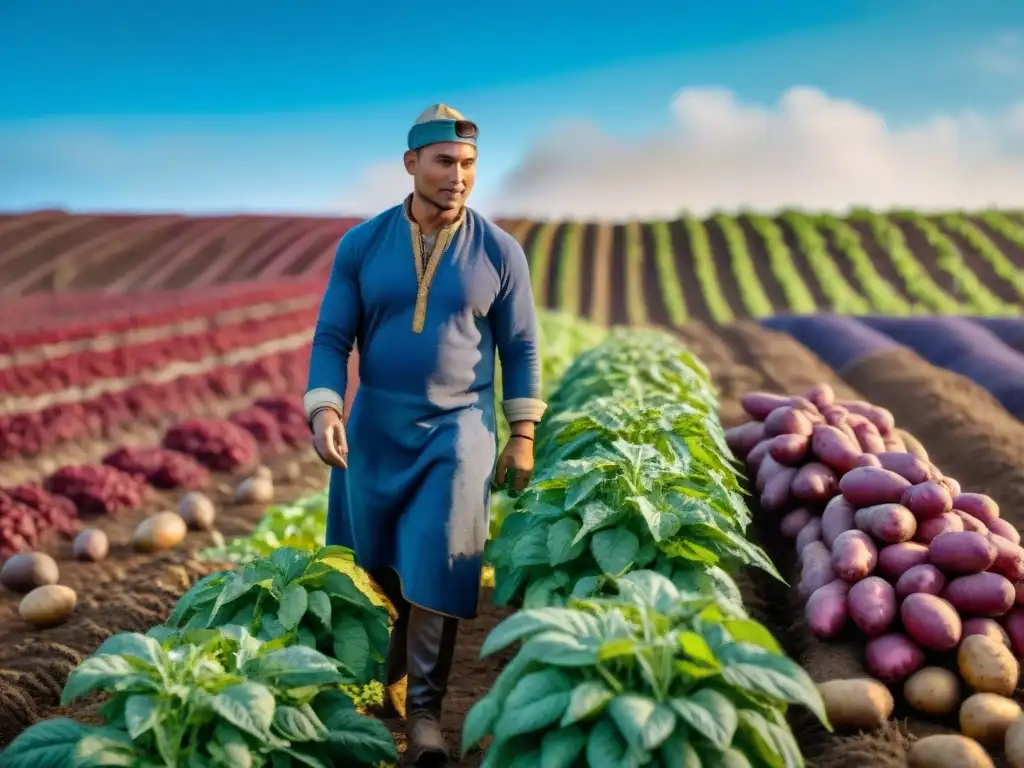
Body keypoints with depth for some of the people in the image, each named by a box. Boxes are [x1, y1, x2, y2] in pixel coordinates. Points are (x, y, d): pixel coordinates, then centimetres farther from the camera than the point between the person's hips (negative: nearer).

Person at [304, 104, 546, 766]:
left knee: (436, 566, -7)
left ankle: (424, 708, 8)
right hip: (377, 429, 2)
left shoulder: (499, 251, -5)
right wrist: (325, 411, -19)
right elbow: (332, 337, -3)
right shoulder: (361, 245, -4)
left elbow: (520, 347, 1)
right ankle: (409, 624, 48)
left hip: (458, 430, -2)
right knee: (379, 559, 15)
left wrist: (523, 436, 0)